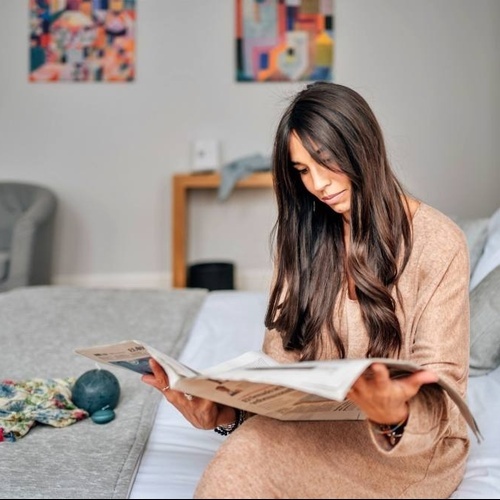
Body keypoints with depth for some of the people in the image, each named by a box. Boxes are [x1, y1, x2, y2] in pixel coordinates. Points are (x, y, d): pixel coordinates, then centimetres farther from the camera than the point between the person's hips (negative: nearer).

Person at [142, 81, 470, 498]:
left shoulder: (437, 242, -10)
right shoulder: (303, 235, 4)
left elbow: (440, 390, -13)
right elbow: (282, 357, -1)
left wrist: (395, 415, -37)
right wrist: (226, 411, -22)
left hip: (416, 442, -3)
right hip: (321, 428, 4)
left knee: (254, 453, -30)